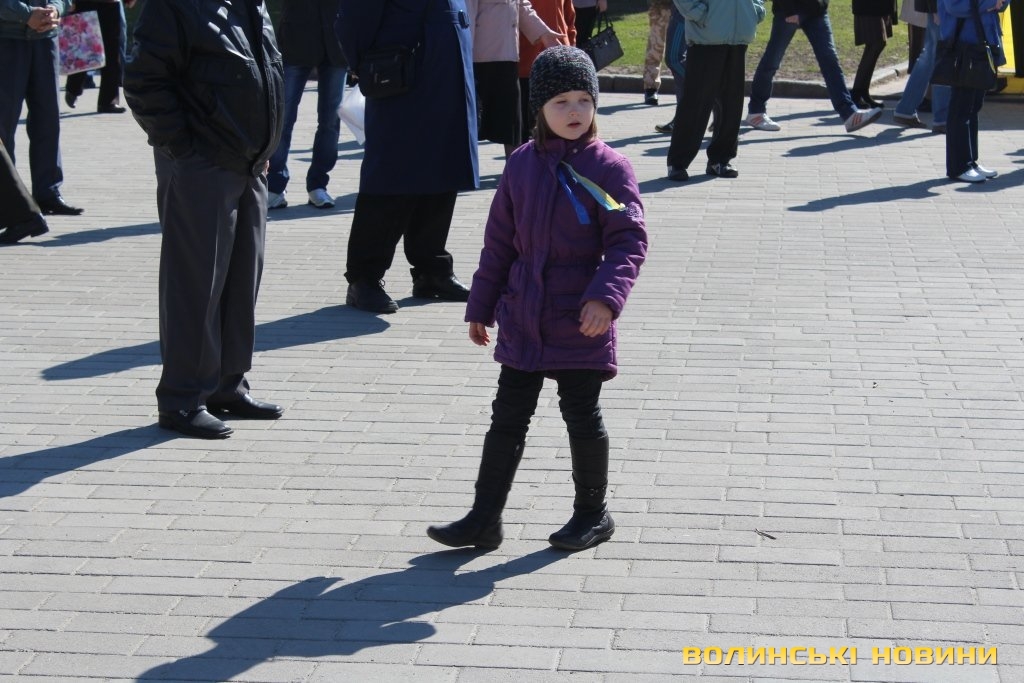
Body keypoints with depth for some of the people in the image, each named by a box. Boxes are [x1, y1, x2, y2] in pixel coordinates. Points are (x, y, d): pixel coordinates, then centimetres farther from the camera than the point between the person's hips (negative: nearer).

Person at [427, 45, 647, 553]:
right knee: (507, 417, 8)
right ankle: (484, 519, 15)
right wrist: (481, 306, 12)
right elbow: (500, 242, 10)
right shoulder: (522, 165, 4)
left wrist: (606, 297, -26)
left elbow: (629, 242, -12)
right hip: (522, 321, 4)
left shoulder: (609, 169, -9)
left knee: (582, 417, 8)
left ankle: (592, 514, 26)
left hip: (581, 325, -4)